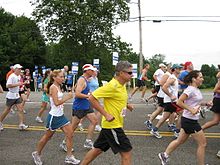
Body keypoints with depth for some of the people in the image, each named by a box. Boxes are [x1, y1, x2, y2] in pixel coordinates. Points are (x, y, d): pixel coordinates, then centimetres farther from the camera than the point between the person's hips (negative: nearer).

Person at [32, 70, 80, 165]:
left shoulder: (58, 87, 10)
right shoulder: (53, 87, -17)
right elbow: (56, 103, -24)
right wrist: (67, 97, -20)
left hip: (61, 115, 8)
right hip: (54, 116, -8)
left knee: (70, 134, 2)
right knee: (47, 136, 8)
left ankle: (69, 157, 10)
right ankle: (37, 154, 29)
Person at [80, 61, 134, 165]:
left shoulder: (122, 85, 8)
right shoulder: (112, 86, -20)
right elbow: (92, 98, -21)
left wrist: (126, 105, 9)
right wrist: (106, 114, -23)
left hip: (111, 125, 9)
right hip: (112, 125, -9)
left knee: (98, 149, 18)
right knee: (126, 152, -3)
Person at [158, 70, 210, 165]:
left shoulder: (196, 90, 9)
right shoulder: (190, 89, -19)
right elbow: (179, 102, -25)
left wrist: (205, 103, 6)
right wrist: (191, 110, -26)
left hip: (191, 120, 10)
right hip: (189, 120, -9)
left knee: (180, 141, 19)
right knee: (202, 143, 1)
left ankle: (164, 155, 29)